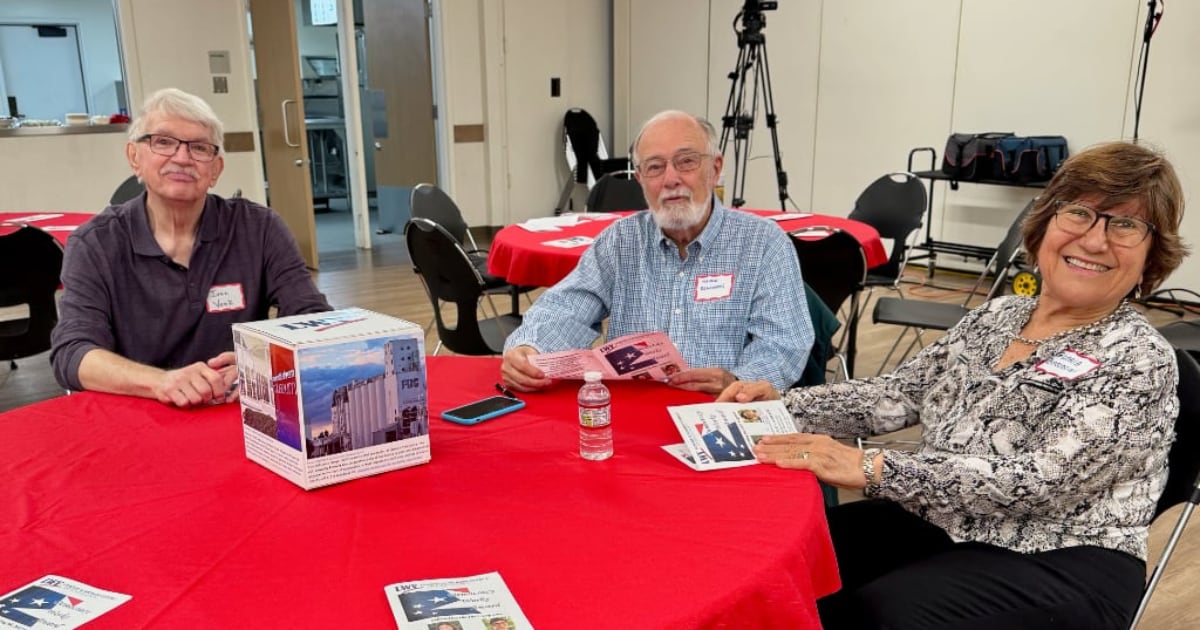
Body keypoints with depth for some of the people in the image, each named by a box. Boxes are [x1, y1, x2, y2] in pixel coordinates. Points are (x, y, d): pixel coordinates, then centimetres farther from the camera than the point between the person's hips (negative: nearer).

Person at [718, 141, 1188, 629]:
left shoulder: (1141, 361, -13)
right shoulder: (995, 316, 6)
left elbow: (1038, 480, -24)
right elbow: (896, 394, 6)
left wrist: (869, 468, -33)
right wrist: (781, 404, -8)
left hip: (1060, 564, -5)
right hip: (943, 524, 5)